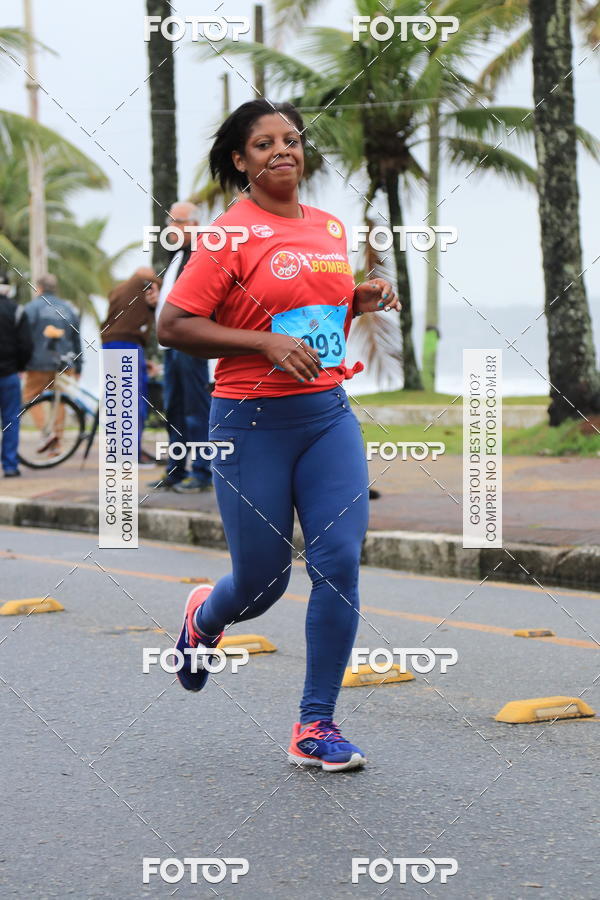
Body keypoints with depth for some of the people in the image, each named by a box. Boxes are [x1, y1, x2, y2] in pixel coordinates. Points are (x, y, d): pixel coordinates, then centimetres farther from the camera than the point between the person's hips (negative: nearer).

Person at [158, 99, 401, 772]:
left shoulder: (331, 227, 11)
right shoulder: (233, 233, -9)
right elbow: (172, 326, -13)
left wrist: (359, 300, 5)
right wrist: (266, 343, -21)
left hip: (329, 413, 5)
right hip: (252, 420, -5)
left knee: (339, 564, -6)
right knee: (263, 580, 4)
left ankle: (315, 727, 4)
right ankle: (204, 618, 42)